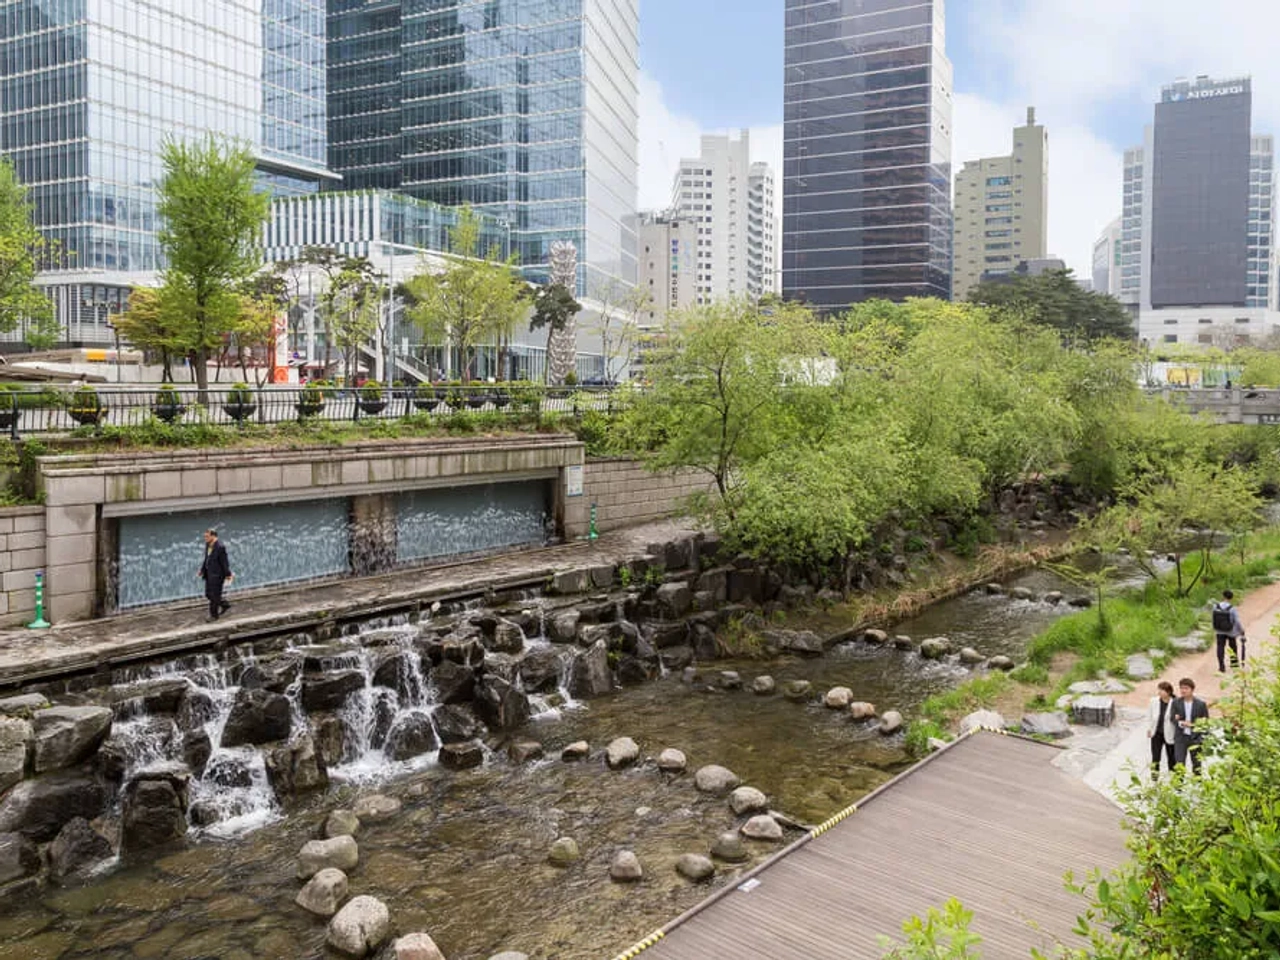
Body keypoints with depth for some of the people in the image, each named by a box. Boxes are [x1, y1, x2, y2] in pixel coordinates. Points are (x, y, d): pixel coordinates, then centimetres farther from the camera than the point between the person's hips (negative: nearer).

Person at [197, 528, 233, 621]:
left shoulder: (220, 547, -22)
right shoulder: (208, 544, 3)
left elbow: (224, 562, -18)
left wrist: (228, 575, -14)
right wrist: (202, 570, 14)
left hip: (217, 575, -9)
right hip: (209, 573, 9)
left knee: (215, 595, 0)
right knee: (208, 594, 15)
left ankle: (214, 615, 17)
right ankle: (225, 605, 31)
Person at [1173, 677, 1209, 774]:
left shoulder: (1201, 704, -3)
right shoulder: (1176, 703, 2)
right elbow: (1173, 719, 1)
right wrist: (1181, 723, -18)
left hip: (1195, 738, 0)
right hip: (1181, 737, 0)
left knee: (1196, 764, 12)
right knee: (1179, 763, -4)